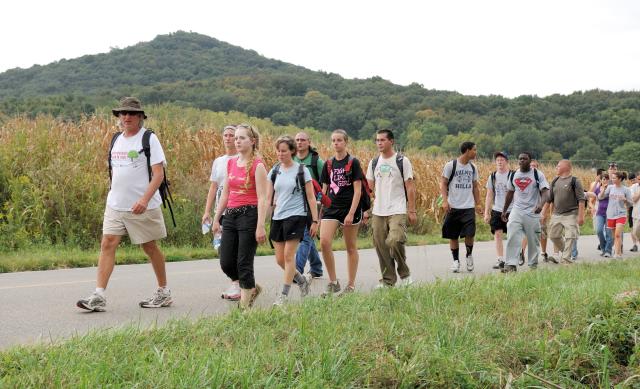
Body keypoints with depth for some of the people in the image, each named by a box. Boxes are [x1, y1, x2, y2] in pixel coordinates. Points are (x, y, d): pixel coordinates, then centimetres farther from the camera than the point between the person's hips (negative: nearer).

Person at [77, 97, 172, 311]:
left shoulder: (149, 138, -7)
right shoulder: (116, 139, 12)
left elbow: (159, 173, -13)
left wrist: (144, 199, -23)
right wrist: (113, 194, 17)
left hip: (142, 206, -5)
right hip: (115, 205, 5)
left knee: (150, 247, 6)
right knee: (107, 244, -6)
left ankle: (164, 292, 22)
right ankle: (99, 296, -7)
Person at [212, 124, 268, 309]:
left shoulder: (257, 165, -8)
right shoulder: (231, 163, 11)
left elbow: (262, 198, -13)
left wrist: (260, 226, -19)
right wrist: (216, 219, 14)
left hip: (249, 215, -7)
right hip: (230, 215, 7)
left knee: (244, 263, -3)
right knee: (226, 263, 4)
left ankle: (244, 306, 9)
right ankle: (252, 288, 28)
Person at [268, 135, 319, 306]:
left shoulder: (301, 170, -3)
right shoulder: (274, 171, 8)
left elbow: (310, 197, -2)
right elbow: (268, 197, 9)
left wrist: (315, 221, -5)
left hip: (296, 216, -5)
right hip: (278, 217, 5)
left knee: (288, 255, -9)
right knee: (280, 259, 5)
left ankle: (284, 294, 1)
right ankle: (303, 280, 29)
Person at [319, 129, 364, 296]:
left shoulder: (353, 163, -4)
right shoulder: (328, 164, 9)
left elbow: (358, 190, -9)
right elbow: (324, 190, 13)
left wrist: (351, 213, -17)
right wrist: (319, 214, 10)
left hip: (350, 208, -4)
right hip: (331, 207, 4)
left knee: (351, 247, 6)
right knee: (324, 242, -14)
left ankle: (351, 285, 16)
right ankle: (333, 282, -1)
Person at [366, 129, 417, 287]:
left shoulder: (402, 161, -1)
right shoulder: (373, 163, 12)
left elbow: (410, 187, -2)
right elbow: (369, 187, 15)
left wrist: (412, 211, -6)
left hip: (397, 211, -5)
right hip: (378, 213, 5)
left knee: (394, 241, -22)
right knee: (380, 246, 5)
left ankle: (404, 272, 0)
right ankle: (388, 280, 17)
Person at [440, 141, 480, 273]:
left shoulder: (473, 168, 10)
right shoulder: (451, 165, -5)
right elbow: (443, 183, -5)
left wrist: (478, 203, 14)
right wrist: (445, 200, -16)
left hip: (469, 207, 3)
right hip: (453, 207, -3)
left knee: (469, 234, -10)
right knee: (453, 236, 5)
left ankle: (469, 255, 15)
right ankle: (456, 261, 18)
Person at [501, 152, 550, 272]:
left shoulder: (538, 174, -3)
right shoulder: (514, 175, 10)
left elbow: (545, 192, -11)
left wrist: (541, 204, -31)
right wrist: (504, 210, 23)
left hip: (532, 213, -3)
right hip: (516, 211, 3)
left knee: (533, 240, 4)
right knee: (512, 237, -11)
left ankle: (533, 265, 18)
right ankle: (511, 264, -14)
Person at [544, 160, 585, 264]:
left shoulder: (574, 181, -6)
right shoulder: (555, 181, 12)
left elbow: (581, 200, -9)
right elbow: (549, 199, 16)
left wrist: (581, 215, -16)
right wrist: (544, 214, 14)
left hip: (571, 214, -6)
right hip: (556, 214, 6)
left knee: (570, 237, -8)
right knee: (553, 235, 10)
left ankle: (567, 258, -2)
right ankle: (564, 250, 31)